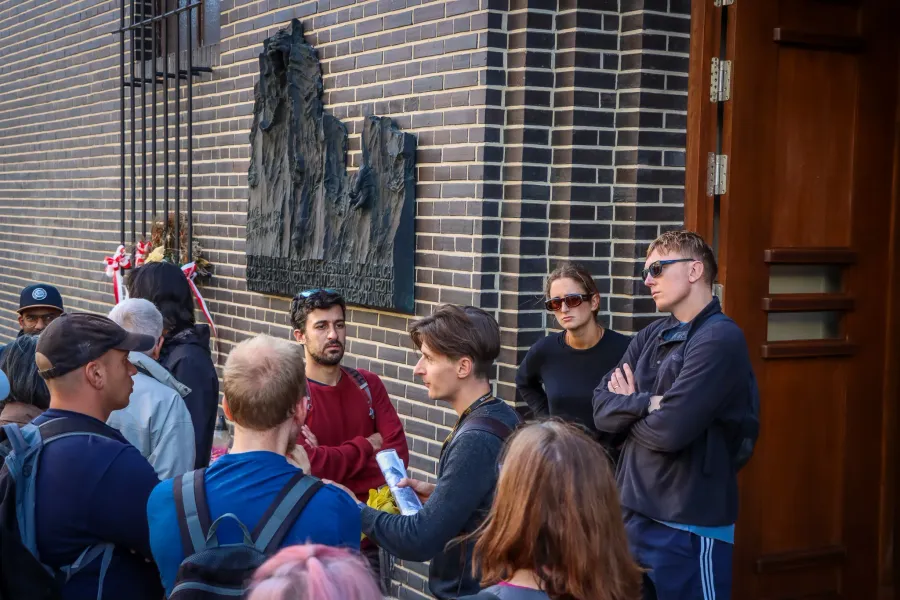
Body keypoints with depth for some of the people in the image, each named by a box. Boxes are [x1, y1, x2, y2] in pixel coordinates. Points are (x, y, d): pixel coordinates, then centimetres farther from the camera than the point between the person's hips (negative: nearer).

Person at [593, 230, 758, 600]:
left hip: (689, 527, -7)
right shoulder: (650, 337, 10)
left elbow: (670, 429, -22)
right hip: (634, 514, 7)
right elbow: (601, 409, 2)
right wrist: (648, 403, -15)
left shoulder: (720, 339, -15)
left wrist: (629, 407, -3)